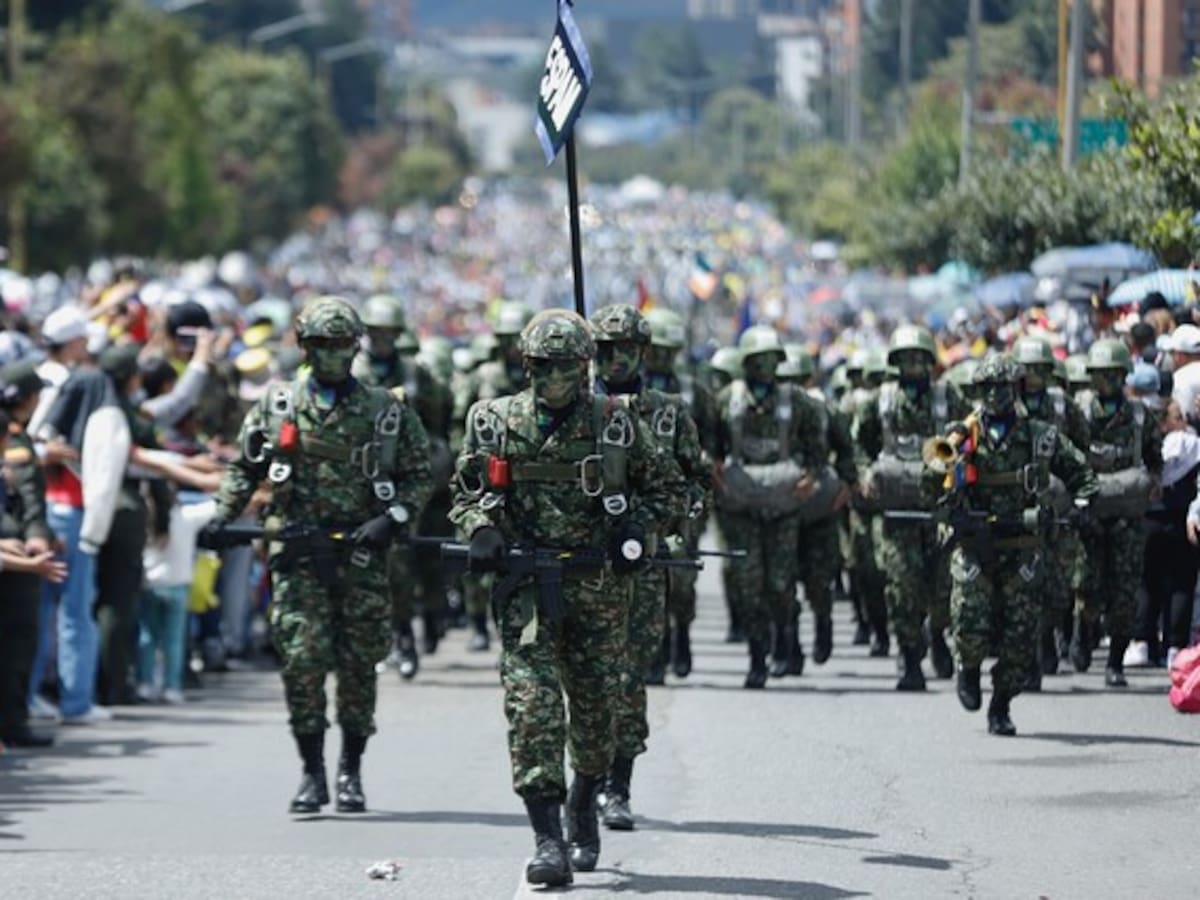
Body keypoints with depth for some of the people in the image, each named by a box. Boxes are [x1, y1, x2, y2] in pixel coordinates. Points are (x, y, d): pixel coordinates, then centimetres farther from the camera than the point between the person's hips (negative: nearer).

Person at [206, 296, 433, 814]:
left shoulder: (387, 412, 5)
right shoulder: (278, 406, 8)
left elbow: (419, 477, 8)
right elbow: (244, 467, 16)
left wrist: (392, 519, -8)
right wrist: (223, 516, 1)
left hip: (361, 557, 0)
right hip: (298, 556, 0)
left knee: (359, 666, 2)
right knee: (302, 659, -9)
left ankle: (351, 772, 15)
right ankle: (312, 773, 0)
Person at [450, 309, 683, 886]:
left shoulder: (616, 424, 1)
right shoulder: (495, 423, 3)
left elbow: (668, 488, 10)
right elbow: (466, 492, 14)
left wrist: (636, 529, -7)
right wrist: (482, 531, -6)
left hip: (600, 584, 1)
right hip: (526, 584, -1)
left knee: (595, 705, 10)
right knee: (532, 704, -13)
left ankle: (584, 808, 37)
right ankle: (547, 838, -16)